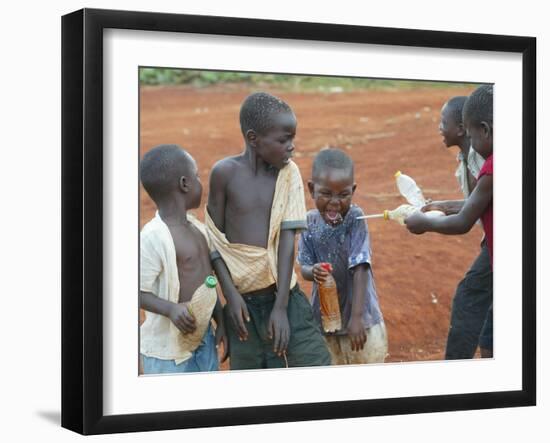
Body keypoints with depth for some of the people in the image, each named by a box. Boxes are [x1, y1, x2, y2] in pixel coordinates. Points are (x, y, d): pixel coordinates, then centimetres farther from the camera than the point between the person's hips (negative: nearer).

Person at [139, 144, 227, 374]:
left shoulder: (196, 227, 5)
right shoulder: (153, 237, -22)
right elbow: (139, 292, -20)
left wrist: (221, 322, 14)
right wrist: (171, 308, -35)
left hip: (203, 341, 8)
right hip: (167, 351, -8)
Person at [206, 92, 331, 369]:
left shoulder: (289, 172, -2)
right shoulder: (226, 172, -7)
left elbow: (287, 239, -7)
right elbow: (215, 238, -2)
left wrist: (281, 305, -12)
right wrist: (230, 294, -9)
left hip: (283, 294, 1)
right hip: (243, 299, -1)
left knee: (318, 366, -6)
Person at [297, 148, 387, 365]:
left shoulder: (354, 218, -16)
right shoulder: (311, 221, -4)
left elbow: (360, 269, -20)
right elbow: (304, 267, -1)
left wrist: (357, 317, -25)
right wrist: (313, 271, -26)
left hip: (361, 318, -3)